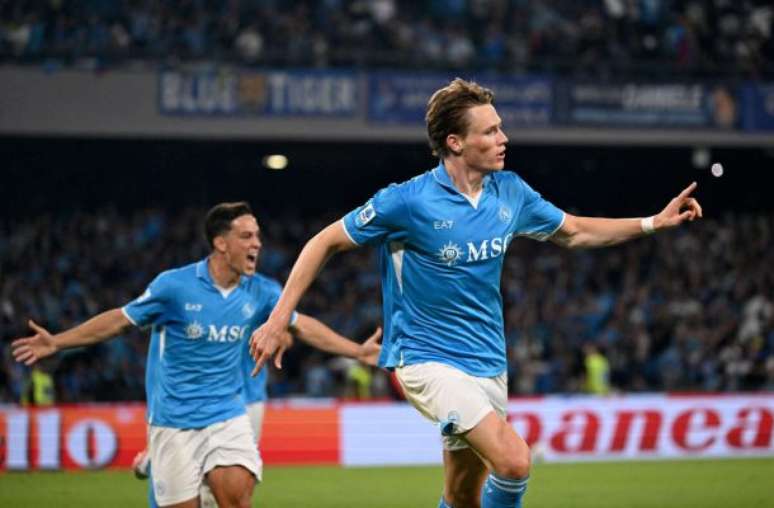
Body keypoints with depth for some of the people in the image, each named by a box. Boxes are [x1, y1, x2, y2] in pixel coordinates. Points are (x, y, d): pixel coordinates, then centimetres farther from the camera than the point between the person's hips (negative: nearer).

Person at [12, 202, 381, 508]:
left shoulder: (260, 292, -1)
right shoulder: (175, 285, -12)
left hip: (227, 415, 3)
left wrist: (357, 350, 10)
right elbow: (121, 319, -2)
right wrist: (57, 342, -4)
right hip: (174, 422, -3)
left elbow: (304, 325, 13)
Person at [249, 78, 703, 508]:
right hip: (428, 359, -7)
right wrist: (279, 320, -11)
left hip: (487, 363, 7)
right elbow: (326, 243, -7)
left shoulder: (510, 192, 2)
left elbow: (574, 232, 18)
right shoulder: (408, 201, -16)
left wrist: (653, 222, 9)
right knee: (515, 460, -24)